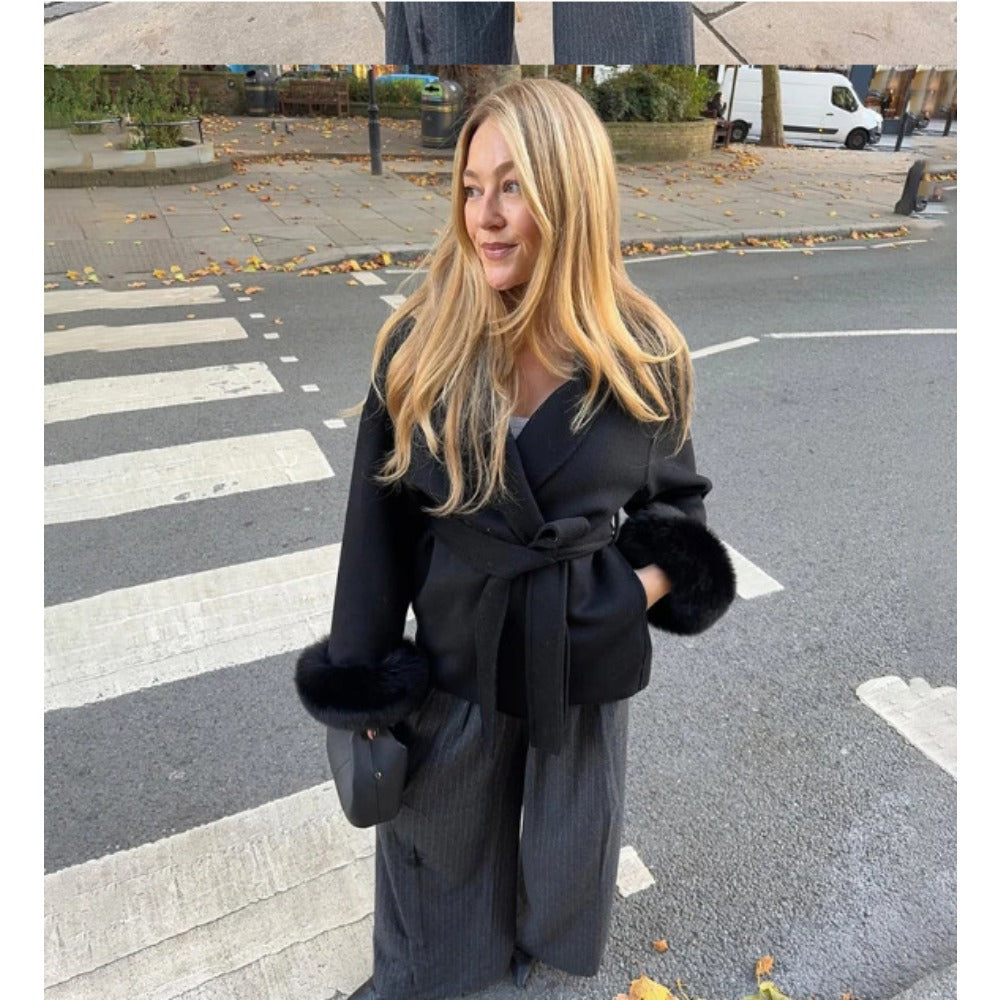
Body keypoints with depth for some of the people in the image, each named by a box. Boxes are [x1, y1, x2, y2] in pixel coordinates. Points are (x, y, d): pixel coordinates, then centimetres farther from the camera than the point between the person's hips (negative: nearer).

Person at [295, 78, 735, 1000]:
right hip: (452, 656, 0)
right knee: (441, 859, 23)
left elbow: (675, 497, 6)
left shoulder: (644, 356, -12)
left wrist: (650, 580, -12)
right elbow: (378, 518, -6)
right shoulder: (419, 344, -13)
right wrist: (365, 677, -3)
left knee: (567, 868, 26)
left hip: (587, 660, 1)